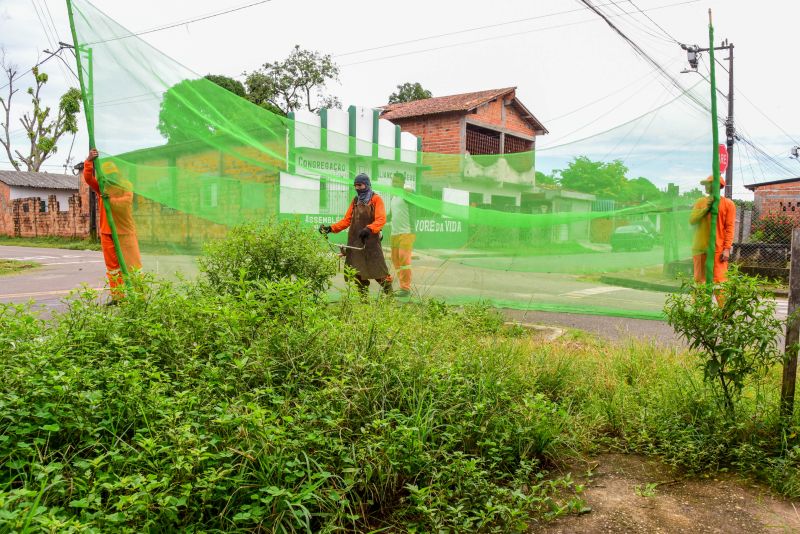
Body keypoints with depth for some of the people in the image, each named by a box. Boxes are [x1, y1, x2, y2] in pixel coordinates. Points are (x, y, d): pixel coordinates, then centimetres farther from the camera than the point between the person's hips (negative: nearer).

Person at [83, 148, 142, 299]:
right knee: (112, 265, 6)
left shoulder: (126, 186, 0)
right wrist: (89, 161, -16)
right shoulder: (102, 187, 10)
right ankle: (116, 296, 10)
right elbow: (88, 178, -3)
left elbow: (126, 201, -15)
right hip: (107, 232, 4)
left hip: (124, 232, -4)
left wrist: (110, 200, -28)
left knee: (132, 264, -4)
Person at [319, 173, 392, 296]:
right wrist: (331, 228, 2)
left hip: (371, 241, -5)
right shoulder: (355, 200, 18)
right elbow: (347, 220, 15)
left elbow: (381, 220, -13)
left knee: (378, 271, -6)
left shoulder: (376, 199, 0)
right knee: (358, 272, 5)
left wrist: (369, 229, -32)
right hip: (355, 242, 5)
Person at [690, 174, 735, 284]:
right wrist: (706, 208, -10)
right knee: (699, 280, 7)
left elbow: (729, 228, -5)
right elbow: (692, 220, 2)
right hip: (700, 247, 4)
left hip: (718, 249, -4)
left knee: (718, 281, -8)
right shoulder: (700, 202, 13)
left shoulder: (728, 204, 1)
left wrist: (727, 249, -12)